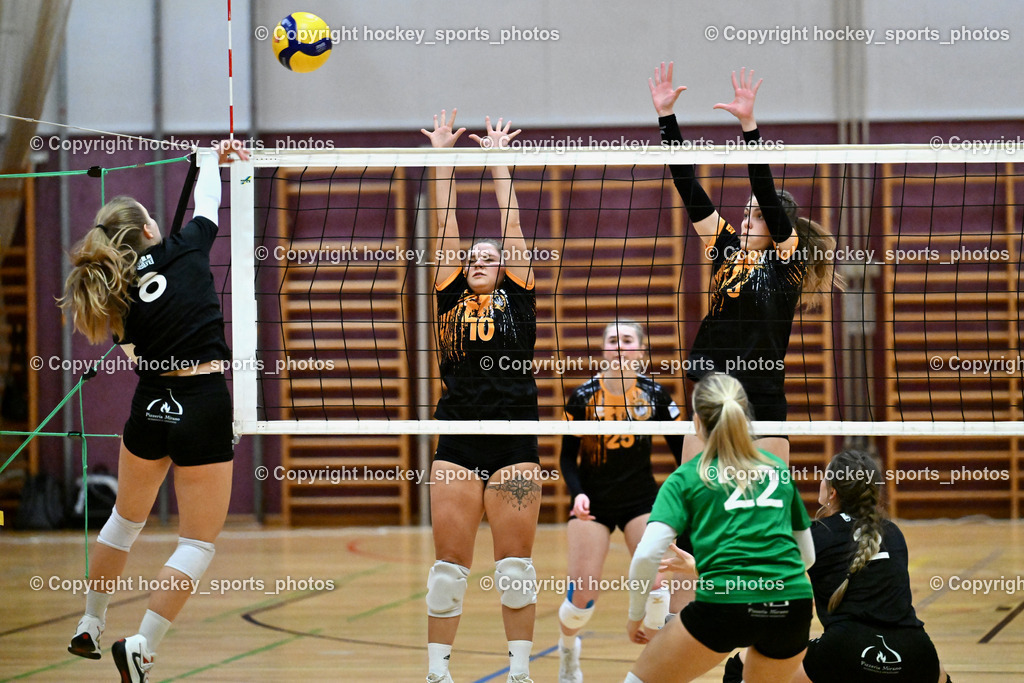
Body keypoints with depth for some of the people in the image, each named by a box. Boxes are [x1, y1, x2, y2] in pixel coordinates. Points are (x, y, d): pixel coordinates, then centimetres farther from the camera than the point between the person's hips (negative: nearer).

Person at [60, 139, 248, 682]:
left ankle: (90, 628, 37)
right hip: (205, 407, -4)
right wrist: (214, 159, 34)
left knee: (127, 517, 26)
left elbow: (138, 357, 6)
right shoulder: (186, 249, -5)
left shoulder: (114, 292, 0)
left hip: (151, 406, 4)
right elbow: (207, 202, 14)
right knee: (198, 542, 3)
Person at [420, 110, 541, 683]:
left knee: (516, 560, 2)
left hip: (516, 440, -1)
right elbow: (447, 224, 9)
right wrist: (443, 156, 8)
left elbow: (510, 221, 7)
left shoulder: (518, 299, 8)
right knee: (450, 561, 1)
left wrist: (498, 159, 10)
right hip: (457, 440, 1)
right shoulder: (451, 299, 11)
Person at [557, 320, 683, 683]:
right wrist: (577, 493, -21)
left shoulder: (655, 394, -7)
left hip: (641, 499, 1)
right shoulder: (583, 397, -10)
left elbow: (680, 447, 1)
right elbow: (567, 456, -4)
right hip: (593, 501, -1)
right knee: (582, 594, -3)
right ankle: (567, 651, 28)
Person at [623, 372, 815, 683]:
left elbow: (646, 555, -4)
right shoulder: (778, 468, 19)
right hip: (793, 603, 4)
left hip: (724, 604, -4)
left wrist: (635, 614, 10)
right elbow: (808, 555, 23)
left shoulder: (687, 477, 9)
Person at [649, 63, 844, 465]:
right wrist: (666, 116, 3)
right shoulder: (726, 249, 10)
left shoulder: (785, 260, -4)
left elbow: (766, 190, -15)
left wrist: (748, 124, -23)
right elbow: (688, 185, 8)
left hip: (762, 406, -5)